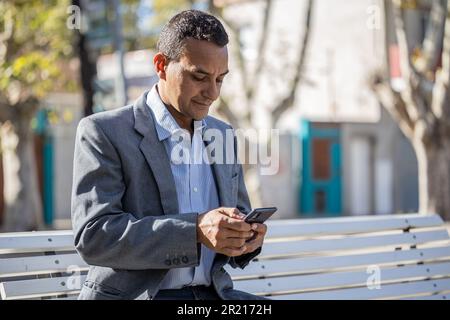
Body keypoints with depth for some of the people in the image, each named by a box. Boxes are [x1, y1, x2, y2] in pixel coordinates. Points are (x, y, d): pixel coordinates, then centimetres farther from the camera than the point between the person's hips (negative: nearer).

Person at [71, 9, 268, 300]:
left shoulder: (223, 135, 14)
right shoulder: (104, 132, -5)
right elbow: (93, 235, -15)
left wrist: (246, 238, -4)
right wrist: (196, 230, -25)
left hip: (212, 293, 6)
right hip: (132, 294, -6)